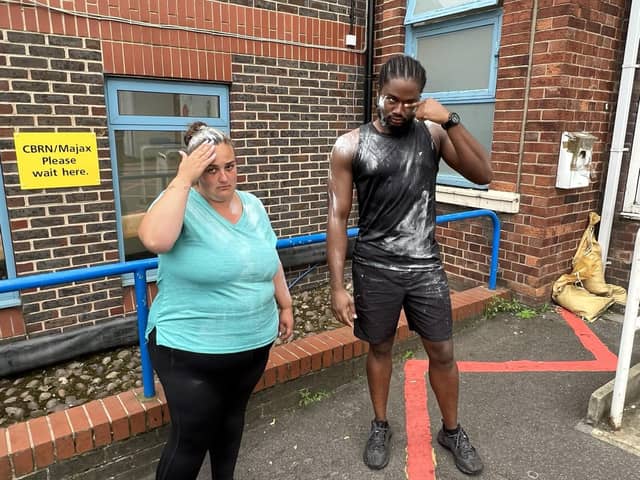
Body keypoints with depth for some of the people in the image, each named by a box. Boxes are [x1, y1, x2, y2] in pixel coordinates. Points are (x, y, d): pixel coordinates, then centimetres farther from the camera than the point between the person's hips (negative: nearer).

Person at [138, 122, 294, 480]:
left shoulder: (253, 206, 3)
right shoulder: (182, 205, -15)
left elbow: (271, 261, 13)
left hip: (254, 343, 6)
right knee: (192, 437, 6)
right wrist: (183, 179, -32)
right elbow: (154, 240, -37)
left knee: (233, 416, 25)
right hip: (191, 351, -6)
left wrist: (285, 304, 15)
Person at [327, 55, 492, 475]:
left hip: (426, 265, 2)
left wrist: (451, 121, -19)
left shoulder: (432, 134, 1)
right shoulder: (351, 146, -6)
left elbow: (482, 175, -9)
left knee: (442, 351, 12)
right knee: (380, 348, 15)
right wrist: (338, 286, -11)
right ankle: (381, 426, 38)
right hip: (375, 268, -1)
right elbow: (338, 218, -7)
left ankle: (451, 431, 36)